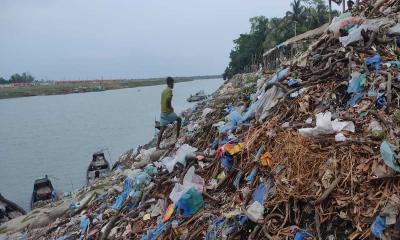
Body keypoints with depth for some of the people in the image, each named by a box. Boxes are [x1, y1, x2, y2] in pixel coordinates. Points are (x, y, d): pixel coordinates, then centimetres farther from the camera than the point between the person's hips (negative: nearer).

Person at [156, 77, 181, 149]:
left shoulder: (164, 91, 16)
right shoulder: (169, 90, -12)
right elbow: (168, 101, -23)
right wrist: (171, 108, -8)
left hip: (163, 112, 8)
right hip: (168, 112, -8)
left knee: (162, 129, 6)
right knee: (178, 119, 18)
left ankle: (157, 145, 3)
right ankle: (177, 136, 20)